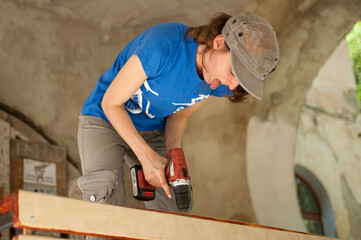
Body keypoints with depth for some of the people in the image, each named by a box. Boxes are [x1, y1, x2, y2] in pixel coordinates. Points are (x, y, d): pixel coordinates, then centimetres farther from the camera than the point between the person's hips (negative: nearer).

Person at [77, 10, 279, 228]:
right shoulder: (163, 45, -34)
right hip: (105, 121, -5)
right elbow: (111, 103, -23)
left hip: (153, 132, 5)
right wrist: (147, 156, -30)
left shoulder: (224, 85, -15)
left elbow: (180, 115, 1)